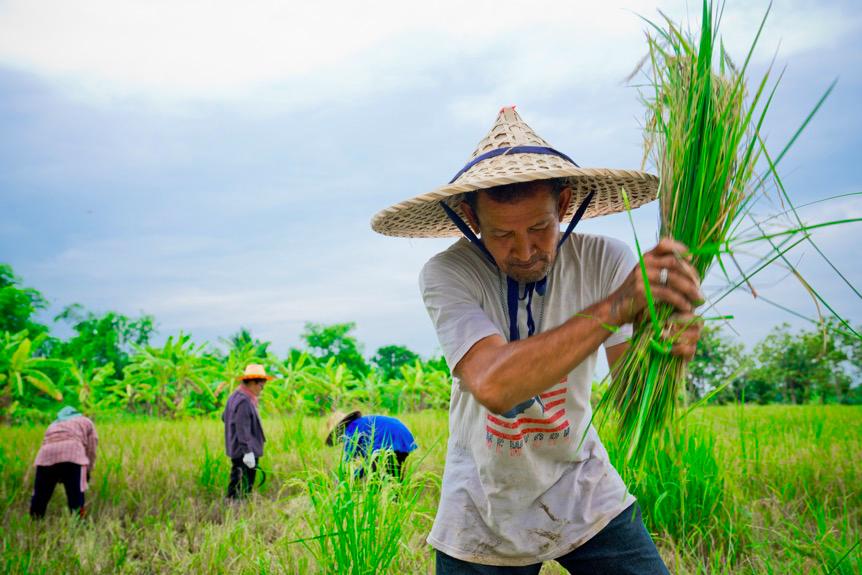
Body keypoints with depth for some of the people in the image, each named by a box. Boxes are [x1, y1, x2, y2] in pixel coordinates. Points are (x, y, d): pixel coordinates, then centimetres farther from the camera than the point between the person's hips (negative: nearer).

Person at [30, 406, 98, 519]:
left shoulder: (54, 425, 41)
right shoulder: (86, 422, 32)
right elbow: (91, 451, 19)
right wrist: (87, 474, 26)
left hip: (46, 455, 3)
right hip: (72, 454, -3)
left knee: (39, 496, 11)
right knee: (75, 495, -4)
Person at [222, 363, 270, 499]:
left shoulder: (236, 396, 13)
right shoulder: (244, 401, -20)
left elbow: (224, 417, 25)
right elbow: (243, 429, -24)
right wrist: (248, 451, -24)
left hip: (236, 450, 11)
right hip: (243, 451, -11)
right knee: (243, 487, -7)